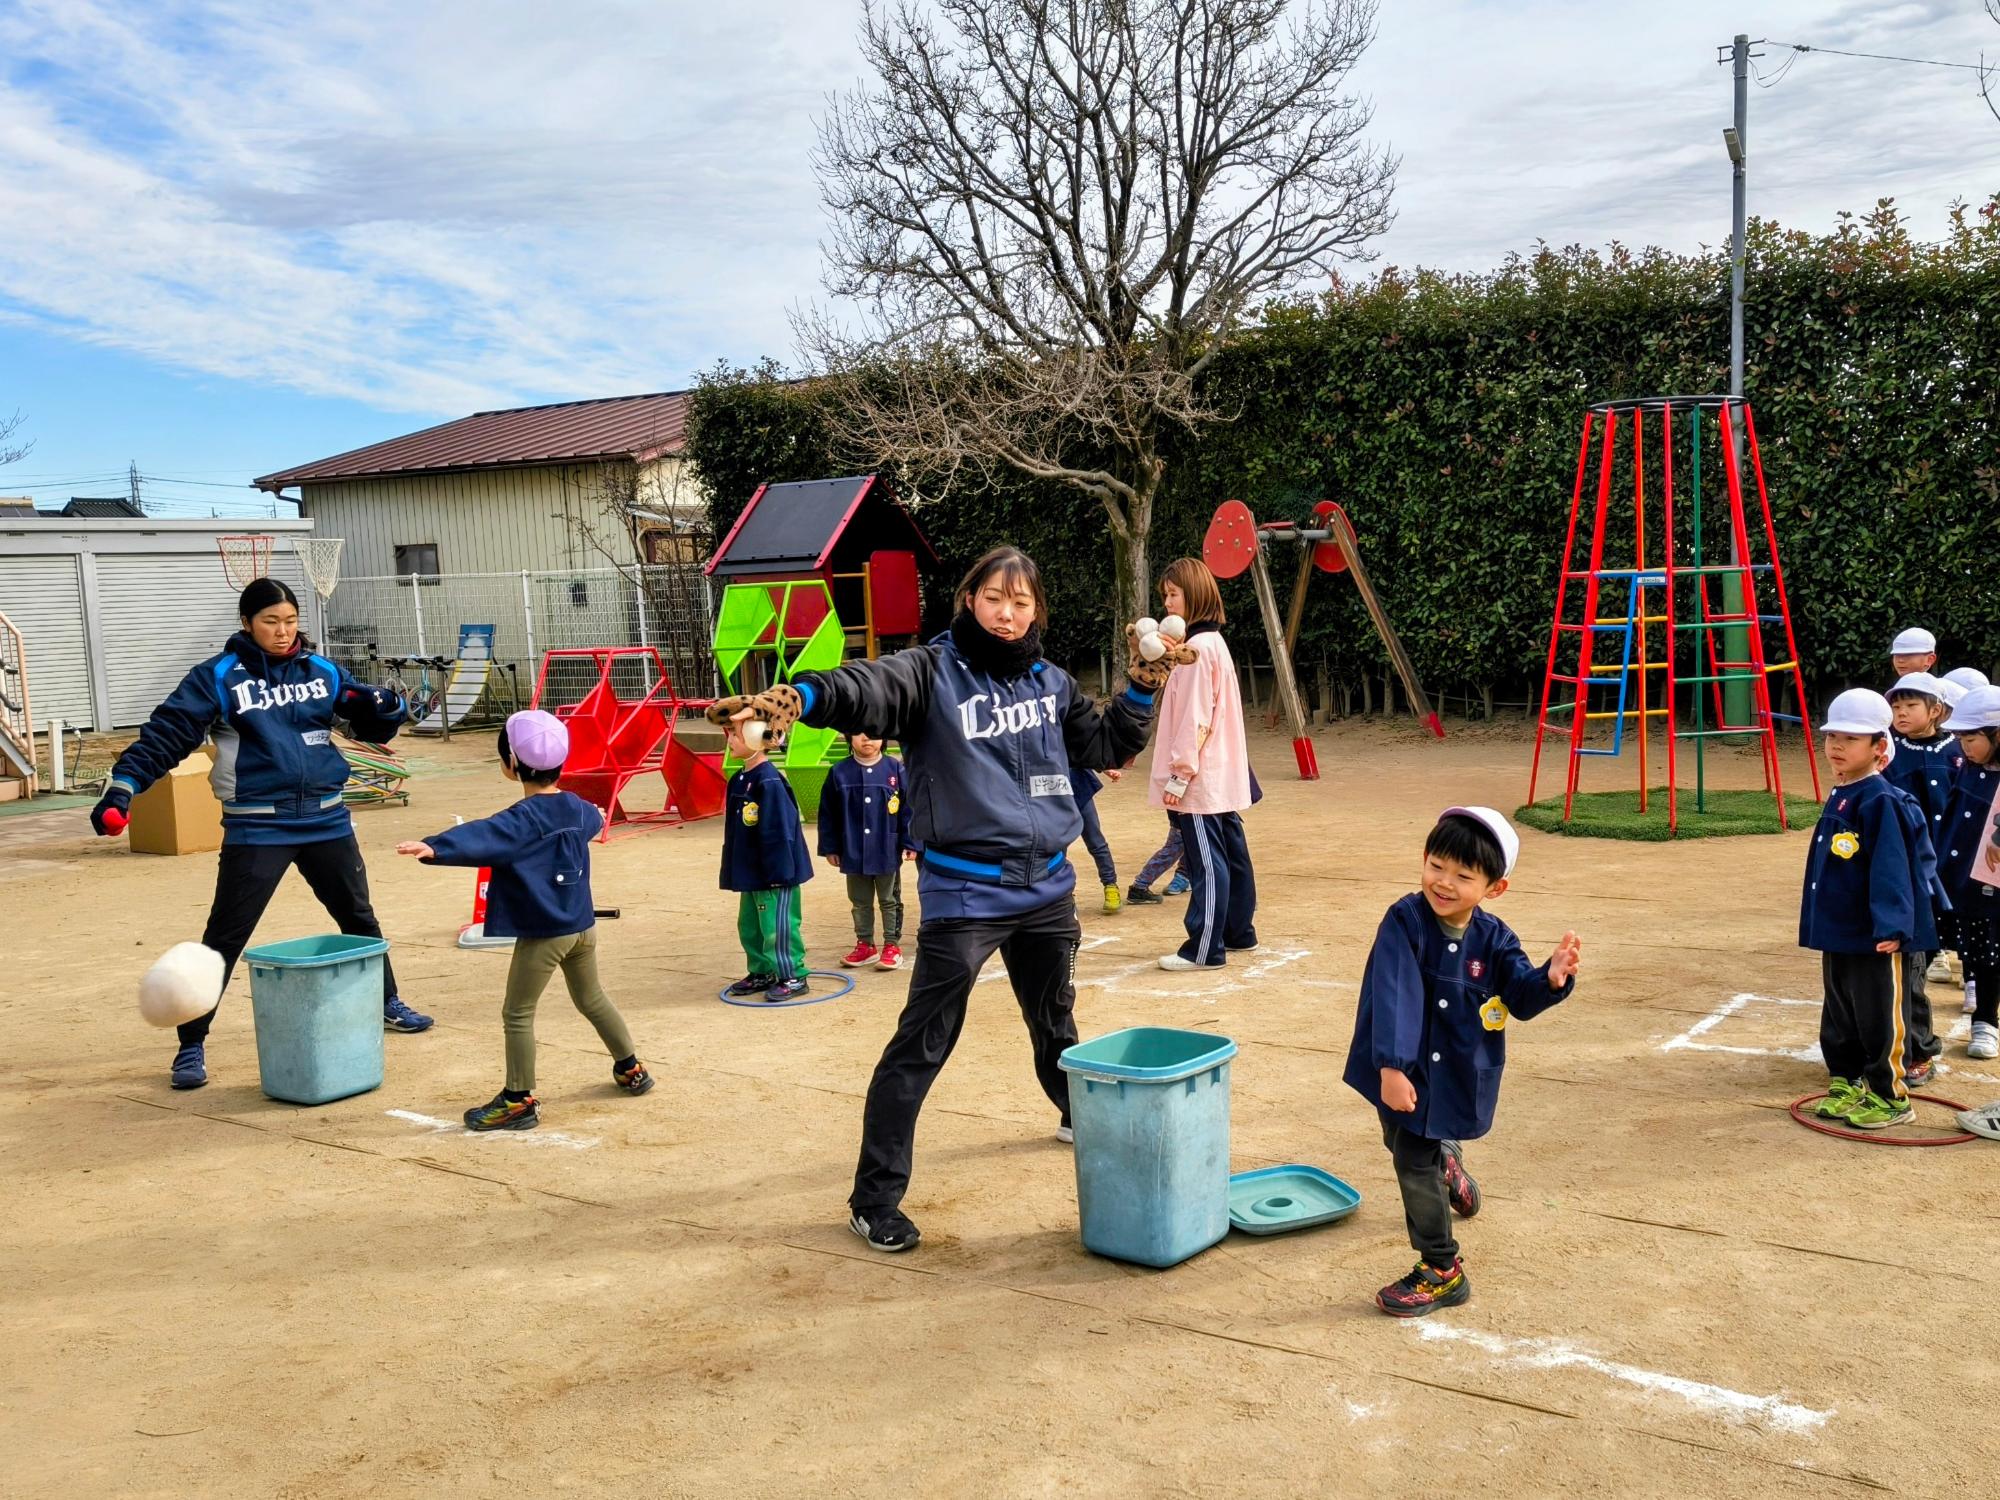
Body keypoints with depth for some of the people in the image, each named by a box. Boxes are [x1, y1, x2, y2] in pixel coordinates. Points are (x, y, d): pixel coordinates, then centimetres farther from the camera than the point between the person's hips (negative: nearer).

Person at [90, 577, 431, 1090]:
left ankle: (388, 1004, 39)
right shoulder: (218, 678, -6)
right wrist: (123, 787, -20)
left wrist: (385, 709, -13)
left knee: (359, 918, 18)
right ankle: (191, 1044, 11)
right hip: (256, 830, -4)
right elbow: (165, 735, -9)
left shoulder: (322, 672, 5)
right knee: (224, 939, -1)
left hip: (326, 821, 4)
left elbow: (374, 726, 11)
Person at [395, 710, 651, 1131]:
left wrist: (435, 847, -51)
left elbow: (481, 836, -37)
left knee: (517, 1014, 3)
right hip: (583, 926, 8)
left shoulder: (522, 820, -19)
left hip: (541, 935, -8)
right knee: (592, 999, 26)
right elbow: (594, 821, 30)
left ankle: (519, 1101, 5)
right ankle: (631, 1069, 36)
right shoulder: (579, 810, 5)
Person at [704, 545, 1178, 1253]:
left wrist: (1142, 687, 3)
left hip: (1046, 888, 6)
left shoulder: (1051, 682, 8)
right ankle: (874, 1199, 4)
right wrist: (801, 695, -50)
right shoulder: (933, 671, -9)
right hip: (962, 895, -5)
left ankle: (1079, 1116, 53)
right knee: (920, 1047, -5)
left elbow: (1106, 747, 18)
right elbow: (867, 688, -30)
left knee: (1055, 1023, 26)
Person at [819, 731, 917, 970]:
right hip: (853, 853, 2)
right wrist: (830, 848, 2)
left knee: (889, 901, 10)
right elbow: (828, 814, 3)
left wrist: (910, 843, -6)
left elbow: (909, 808, -4)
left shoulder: (896, 769, -7)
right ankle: (865, 945, 26)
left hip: (888, 853, -2)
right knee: (860, 902, 14)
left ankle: (892, 945, 19)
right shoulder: (840, 773, -2)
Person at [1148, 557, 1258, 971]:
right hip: (1223, 778, 10)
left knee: (1206, 862, -5)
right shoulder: (1214, 642, 13)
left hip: (1200, 779, -10)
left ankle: (1204, 949, -1)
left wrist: (1179, 774, -18)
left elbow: (1196, 718, -19)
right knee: (1231, 854, 15)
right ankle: (1239, 932, 25)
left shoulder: (1199, 647, -16)